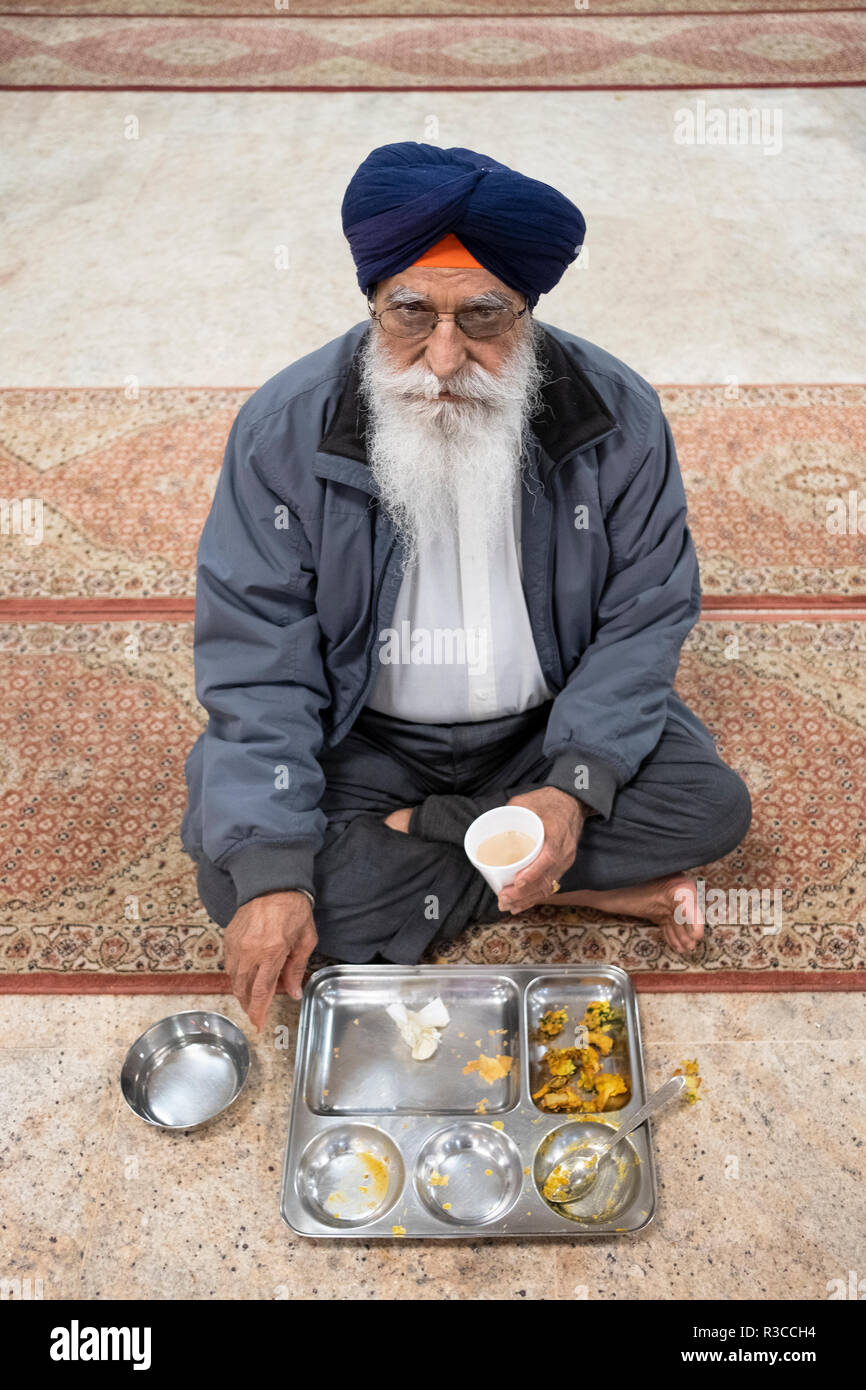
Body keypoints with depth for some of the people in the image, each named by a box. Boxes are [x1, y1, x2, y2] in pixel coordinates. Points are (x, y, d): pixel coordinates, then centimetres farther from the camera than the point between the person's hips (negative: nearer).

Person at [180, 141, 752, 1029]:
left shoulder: (616, 415, -14)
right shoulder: (285, 428, -17)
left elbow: (645, 615, -8)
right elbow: (257, 661, -16)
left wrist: (577, 787, -23)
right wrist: (271, 870, -25)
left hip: (550, 728, 1)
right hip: (363, 739, 0)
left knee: (711, 808, -18)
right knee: (232, 874, -22)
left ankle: (407, 835, -9)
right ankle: (582, 889, -12)